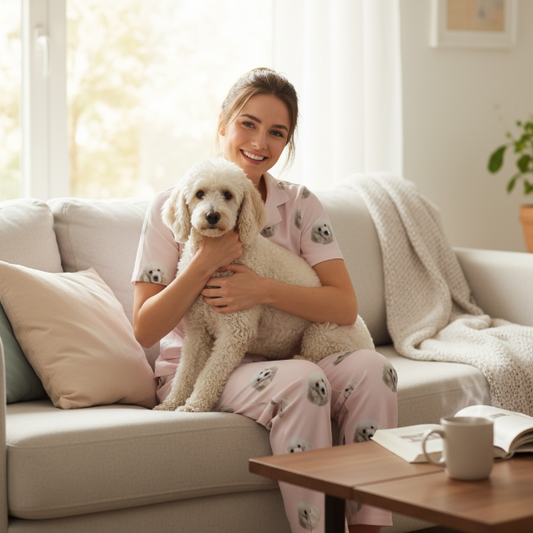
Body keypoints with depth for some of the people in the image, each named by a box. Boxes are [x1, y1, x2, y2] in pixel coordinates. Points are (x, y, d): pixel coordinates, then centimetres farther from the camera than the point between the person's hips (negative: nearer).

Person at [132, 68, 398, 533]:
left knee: (371, 368, -25)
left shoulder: (299, 204, 5)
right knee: (300, 379, -32)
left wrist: (263, 290, -19)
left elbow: (346, 307, -6)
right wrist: (205, 263, -20)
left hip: (276, 360, 4)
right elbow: (145, 330, -8)